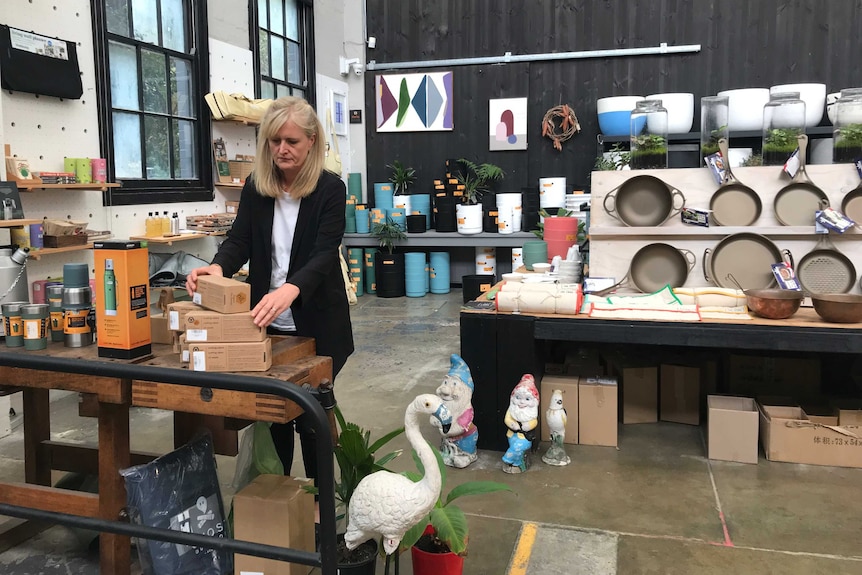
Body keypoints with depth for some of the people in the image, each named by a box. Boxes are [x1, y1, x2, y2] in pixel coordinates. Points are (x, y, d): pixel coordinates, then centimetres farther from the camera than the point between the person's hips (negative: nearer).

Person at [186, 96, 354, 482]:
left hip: (315, 324, -4)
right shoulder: (255, 186, 1)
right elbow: (239, 240, -4)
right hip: (267, 322, 4)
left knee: (310, 416, 6)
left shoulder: (330, 189, -11)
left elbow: (324, 254, -21)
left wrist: (290, 289, -41)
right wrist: (218, 267, -27)